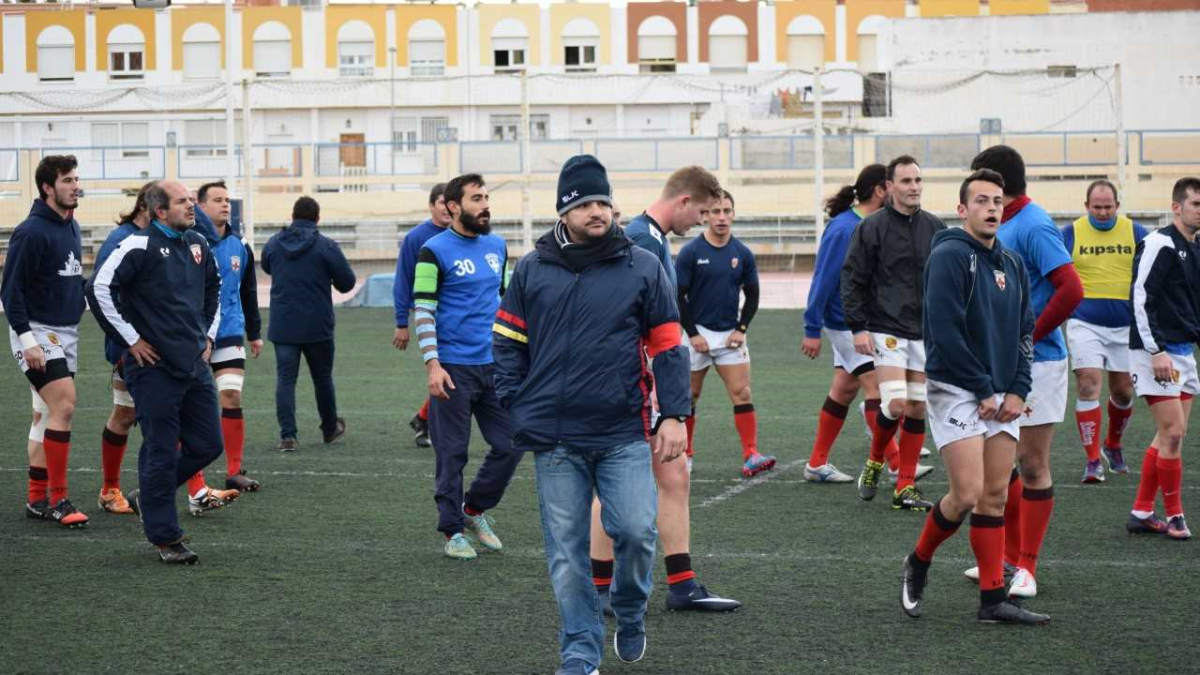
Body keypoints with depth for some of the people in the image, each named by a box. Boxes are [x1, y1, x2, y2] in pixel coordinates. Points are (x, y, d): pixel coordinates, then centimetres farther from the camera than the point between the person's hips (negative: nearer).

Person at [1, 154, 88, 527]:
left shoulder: (72, 228, 12)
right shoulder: (31, 232, -14)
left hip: (66, 333, 9)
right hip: (37, 333, -9)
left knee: (47, 414, 10)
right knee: (63, 406, -17)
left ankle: (38, 499, 15)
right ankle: (57, 500, -12)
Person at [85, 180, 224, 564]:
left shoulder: (197, 245, 12)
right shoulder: (140, 246, -11)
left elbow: (214, 289, 30)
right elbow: (99, 289, -14)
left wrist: (208, 334, 20)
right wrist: (131, 340, -11)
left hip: (195, 365, 7)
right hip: (154, 367, -7)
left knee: (208, 445, 8)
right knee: (161, 453, -3)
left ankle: (149, 494, 29)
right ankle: (165, 539, 7)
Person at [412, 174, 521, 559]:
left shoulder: (497, 246, 12)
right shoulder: (435, 251, -7)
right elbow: (423, 310, -9)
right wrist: (432, 364, -16)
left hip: (494, 365, 6)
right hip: (452, 368, -6)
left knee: (510, 446, 4)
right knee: (452, 454, 1)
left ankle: (474, 510, 23)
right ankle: (453, 531, 12)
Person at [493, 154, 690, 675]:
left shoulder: (643, 268, 3)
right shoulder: (532, 270, 7)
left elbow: (668, 346, 4)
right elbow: (507, 342, 12)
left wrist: (674, 416, -2)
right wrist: (516, 408, 3)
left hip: (623, 434, -1)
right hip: (555, 438, 1)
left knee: (636, 531, -11)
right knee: (567, 553, 3)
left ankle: (629, 614, 19)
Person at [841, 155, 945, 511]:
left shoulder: (935, 228, 8)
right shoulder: (872, 227, -5)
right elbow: (852, 279, -4)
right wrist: (858, 327, -10)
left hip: (925, 332, 5)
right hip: (887, 331, -5)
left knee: (917, 409, 3)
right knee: (896, 405, -15)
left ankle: (906, 487, 9)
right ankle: (875, 461, 13)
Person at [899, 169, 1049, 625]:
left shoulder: (1012, 265, 13)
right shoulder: (948, 256, -11)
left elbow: (1025, 331, 15)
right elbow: (945, 331, -17)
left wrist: (1018, 390, 1)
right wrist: (983, 390, -15)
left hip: (1001, 396, 7)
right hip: (957, 392, -7)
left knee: (996, 497, 4)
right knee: (968, 494, -11)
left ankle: (993, 600, 6)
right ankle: (917, 564, 13)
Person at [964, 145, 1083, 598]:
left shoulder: (1033, 226, -16)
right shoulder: (1004, 226, 12)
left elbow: (1071, 290, -24)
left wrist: (1027, 338, -18)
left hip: (1035, 364, -9)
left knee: (1031, 465, -2)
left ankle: (1027, 568, 4)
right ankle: (1010, 555, 24)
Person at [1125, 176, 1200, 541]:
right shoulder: (1160, 244, -13)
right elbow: (1141, 299, -18)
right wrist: (1156, 351, -21)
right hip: (1158, 352, -9)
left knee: (1170, 435, 9)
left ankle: (1142, 512, 15)